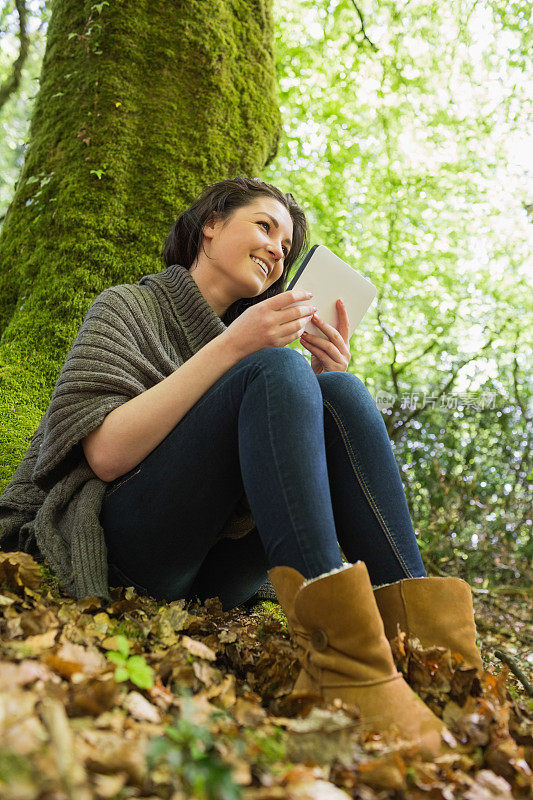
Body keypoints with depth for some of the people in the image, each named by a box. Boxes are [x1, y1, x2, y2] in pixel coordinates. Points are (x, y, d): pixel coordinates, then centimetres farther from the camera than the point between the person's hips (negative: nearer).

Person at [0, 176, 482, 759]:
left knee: (340, 391, -14)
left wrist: (331, 381, -6)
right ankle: (341, 646, -37)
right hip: (116, 551, -4)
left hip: (212, 573, 5)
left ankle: (422, 637, -27)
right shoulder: (128, 307, 5)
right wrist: (230, 348, -18)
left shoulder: (250, 332, 21)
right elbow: (105, 454, -14)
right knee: (276, 368, -23)